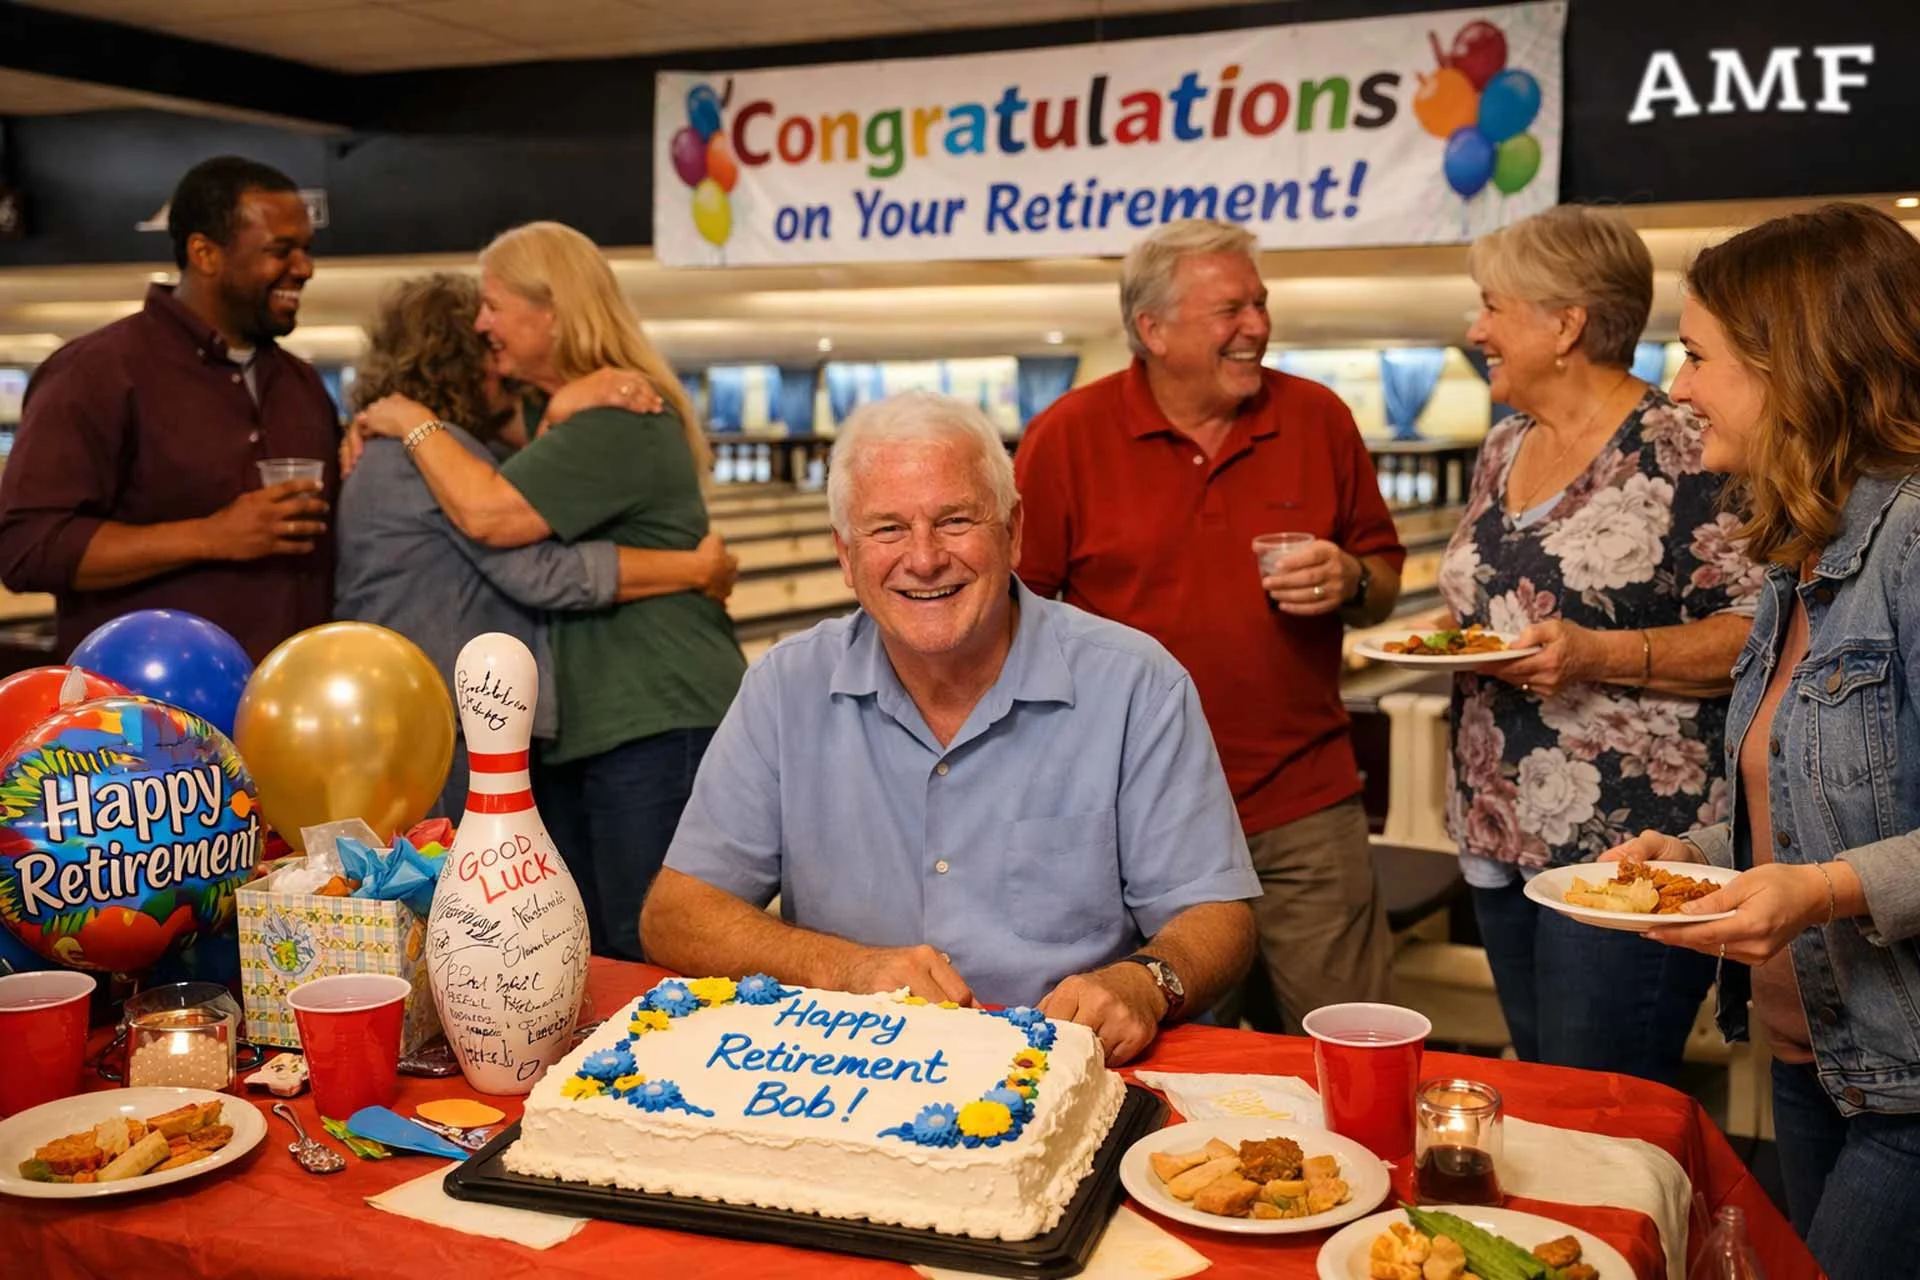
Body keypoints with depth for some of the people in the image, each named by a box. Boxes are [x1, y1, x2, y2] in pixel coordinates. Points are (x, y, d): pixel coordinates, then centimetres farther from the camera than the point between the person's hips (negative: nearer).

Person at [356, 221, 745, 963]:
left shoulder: (622, 418, -17)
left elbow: (488, 515, -26)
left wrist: (414, 425, -9)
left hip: (654, 725, -10)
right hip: (569, 728, 10)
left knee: (650, 956, -2)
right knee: (583, 957, 15)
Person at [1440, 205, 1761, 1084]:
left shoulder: (1678, 455, -12)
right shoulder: (1503, 449, 12)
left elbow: (1753, 633, -16)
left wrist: (1601, 655, -25)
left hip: (1627, 847, -8)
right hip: (1501, 838, 8)